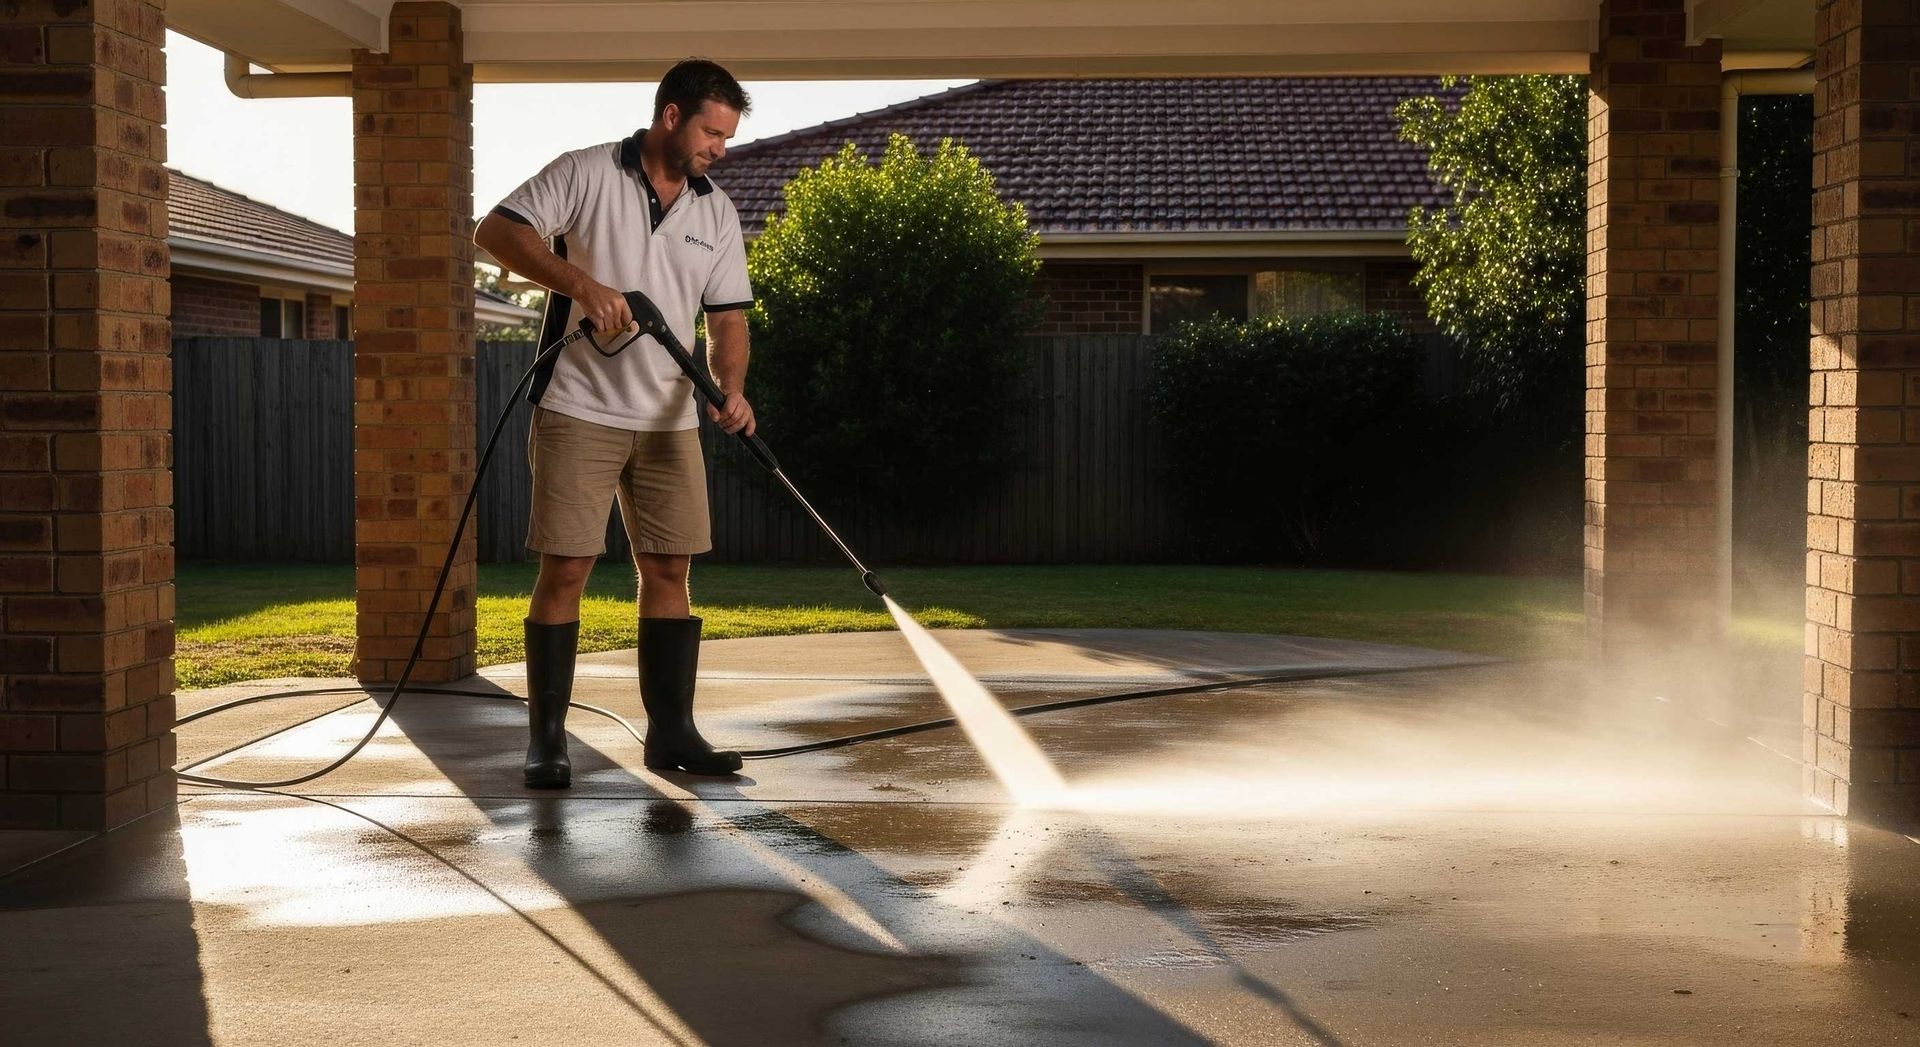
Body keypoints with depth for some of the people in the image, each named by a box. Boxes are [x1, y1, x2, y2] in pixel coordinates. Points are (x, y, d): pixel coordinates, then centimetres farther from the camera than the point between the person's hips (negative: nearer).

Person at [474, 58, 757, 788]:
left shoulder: (717, 213, 8)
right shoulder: (585, 174, -6)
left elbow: (727, 317, 7)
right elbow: (496, 231, -13)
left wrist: (730, 388, -13)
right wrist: (582, 283, -25)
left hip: (669, 421, 5)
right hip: (579, 412, -5)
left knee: (668, 570, 5)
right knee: (564, 569, -5)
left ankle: (671, 733, 13)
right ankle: (546, 740, 3)